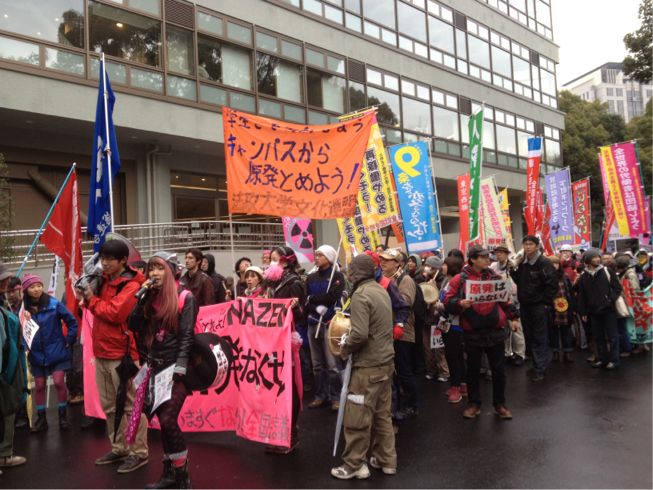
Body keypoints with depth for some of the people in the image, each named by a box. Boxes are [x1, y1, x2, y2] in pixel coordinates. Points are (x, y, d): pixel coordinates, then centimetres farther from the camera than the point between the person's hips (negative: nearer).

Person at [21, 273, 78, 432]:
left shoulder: (54, 304, -10)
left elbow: (72, 322, -5)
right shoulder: (24, 308, -5)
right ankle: (41, 419, 24)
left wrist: (68, 342, -3)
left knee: (59, 382, -5)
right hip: (37, 354, 3)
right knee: (39, 386, 10)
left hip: (56, 352, -2)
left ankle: (63, 416, 11)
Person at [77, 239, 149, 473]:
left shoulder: (131, 286, -12)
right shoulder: (104, 280, 13)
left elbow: (114, 314, -20)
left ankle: (139, 452, 9)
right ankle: (119, 449, 29)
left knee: (130, 405, -1)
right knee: (109, 406, 16)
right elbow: (98, 307, 16)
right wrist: (87, 294, -1)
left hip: (121, 353, -8)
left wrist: (91, 299, -8)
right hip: (102, 351, 8)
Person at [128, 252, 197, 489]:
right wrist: (142, 296, -5)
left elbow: (187, 335, -12)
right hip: (156, 367, 6)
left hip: (176, 367, -6)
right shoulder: (150, 298, 11)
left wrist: (180, 368, -18)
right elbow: (134, 326, 3)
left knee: (168, 419, -11)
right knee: (164, 421, 9)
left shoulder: (185, 298, -7)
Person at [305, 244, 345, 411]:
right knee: (317, 364, 11)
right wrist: (317, 309, -14)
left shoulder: (337, 276, -1)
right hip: (313, 323, 5)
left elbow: (331, 298, -15)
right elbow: (306, 301, 4)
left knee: (332, 364, -5)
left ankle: (336, 397, 6)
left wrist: (312, 298, -5)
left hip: (329, 324, -5)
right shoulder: (311, 277, 13)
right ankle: (321, 395, 21)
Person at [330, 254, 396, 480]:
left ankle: (354, 465, 15)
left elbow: (359, 334, -26)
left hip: (368, 365, -9)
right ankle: (386, 460, 26)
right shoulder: (381, 291, 8)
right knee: (382, 414, 17)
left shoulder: (360, 295, -18)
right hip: (385, 361, 9)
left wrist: (344, 349, -7)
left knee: (356, 417, 4)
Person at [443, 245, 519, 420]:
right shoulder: (460, 280, -5)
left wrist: (512, 317, 14)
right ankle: (474, 403, 25)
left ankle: (499, 404, 25)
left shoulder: (494, 276, 7)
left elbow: (505, 298, 16)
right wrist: (460, 303, -25)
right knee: (473, 370, 10)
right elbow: (447, 302, -6)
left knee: (499, 369, 9)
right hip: (472, 333, -2)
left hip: (495, 331, 3)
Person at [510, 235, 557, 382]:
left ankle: (540, 369, 7)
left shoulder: (544, 263, -11)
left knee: (540, 338, 0)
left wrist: (546, 302, -12)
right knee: (529, 337, 13)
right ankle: (538, 364, 25)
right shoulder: (522, 263, 9)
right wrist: (512, 271, -1)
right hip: (524, 305, 7)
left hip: (539, 306, -7)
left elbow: (552, 284, -13)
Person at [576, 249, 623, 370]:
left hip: (608, 310, -3)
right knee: (598, 337, 11)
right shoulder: (583, 276, 4)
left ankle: (614, 360, 12)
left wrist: (611, 299, -14)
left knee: (612, 336, 2)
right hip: (593, 312, 3)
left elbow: (617, 287, 0)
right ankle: (603, 359, 22)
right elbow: (581, 296, 7)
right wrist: (583, 312, 5)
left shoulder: (607, 271, -2)